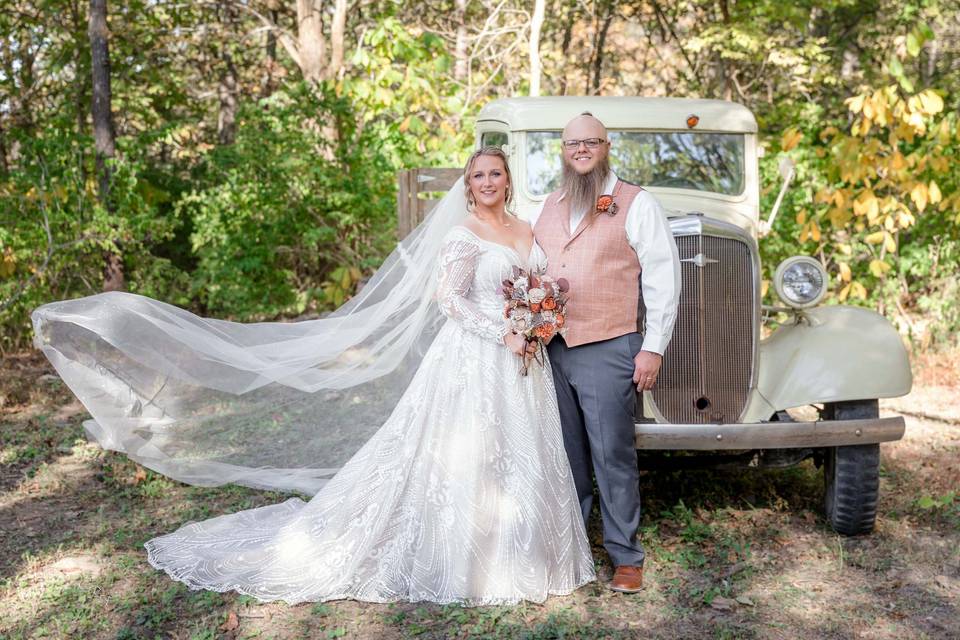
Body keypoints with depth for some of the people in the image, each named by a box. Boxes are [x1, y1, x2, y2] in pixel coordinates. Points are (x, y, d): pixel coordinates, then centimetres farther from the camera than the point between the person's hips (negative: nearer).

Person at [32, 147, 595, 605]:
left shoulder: (527, 231, 14)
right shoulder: (461, 233, -8)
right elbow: (450, 300, -15)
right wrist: (503, 333, -18)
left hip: (523, 362, 7)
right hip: (474, 361, -7)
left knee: (523, 458, 10)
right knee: (467, 456, -2)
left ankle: (517, 557, 24)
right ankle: (463, 564, 11)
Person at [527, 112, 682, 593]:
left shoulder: (637, 204, 0)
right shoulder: (546, 208, 16)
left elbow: (664, 279, -4)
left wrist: (653, 349, -10)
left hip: (607, 350, -5)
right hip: (550, 349, 5)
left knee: (612, 455, -3)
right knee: (566, 455, 11)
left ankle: (626, 558, 9)